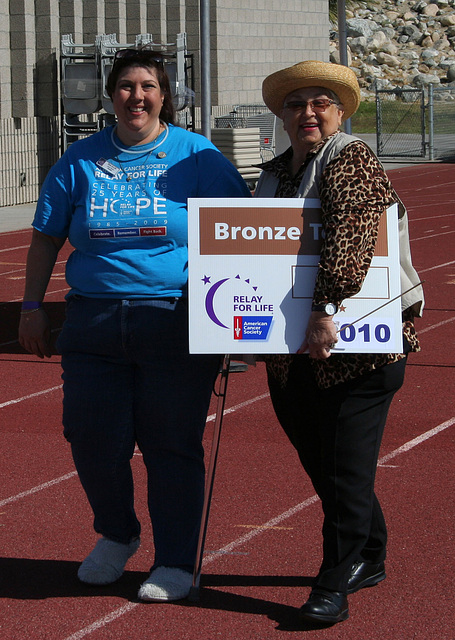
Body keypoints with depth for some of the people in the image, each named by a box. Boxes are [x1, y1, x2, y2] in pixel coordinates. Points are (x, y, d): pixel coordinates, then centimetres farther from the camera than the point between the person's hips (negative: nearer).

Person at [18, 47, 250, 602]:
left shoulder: (197, 156, 3)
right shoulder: (80, 161, 9)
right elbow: (45, 238, 15)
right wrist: (32, 306, 9)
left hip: (178, 322, -2)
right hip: (94, 322, 3)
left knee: (172, 444, 1)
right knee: (92, 438, 2)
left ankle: (176, 561, 15)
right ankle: (116, 535, 28)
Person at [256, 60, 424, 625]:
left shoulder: (350, 161, -9)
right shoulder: (274, 174, 16)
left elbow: (349, 239, -24)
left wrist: (326, 309, -32)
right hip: (292, 355, 8)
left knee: (345, 468, -5)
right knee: (321, 463, 14)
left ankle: (335, 583, 3)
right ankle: (368, 560, 30)